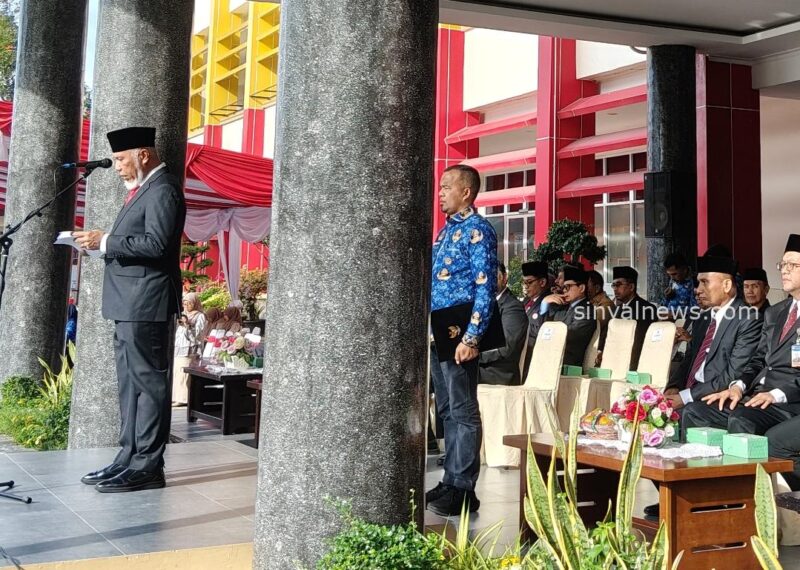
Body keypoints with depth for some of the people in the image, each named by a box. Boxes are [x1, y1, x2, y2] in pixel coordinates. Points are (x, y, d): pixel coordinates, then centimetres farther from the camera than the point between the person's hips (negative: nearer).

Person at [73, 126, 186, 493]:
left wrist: (105, 241, -16)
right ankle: (129, 459, 19)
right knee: (131, 385, 12)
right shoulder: (145, 189, 21)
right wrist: (103, 242, 8)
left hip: (146, 306, -11)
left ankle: (146, 467, -1)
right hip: (130, 306, 11)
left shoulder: (162, 190, -11)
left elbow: (156, 243, -22)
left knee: (148, 384, -5)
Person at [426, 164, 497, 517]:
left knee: (463, 411, -4)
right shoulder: (446, 230, 18)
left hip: (459, 333, -9)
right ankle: (451, 481, 21)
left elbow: (485, 288, -16)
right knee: (447, 410, 13)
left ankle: (463, 490, 2)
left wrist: (471, 337, -22)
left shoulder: (477, 231, -9)